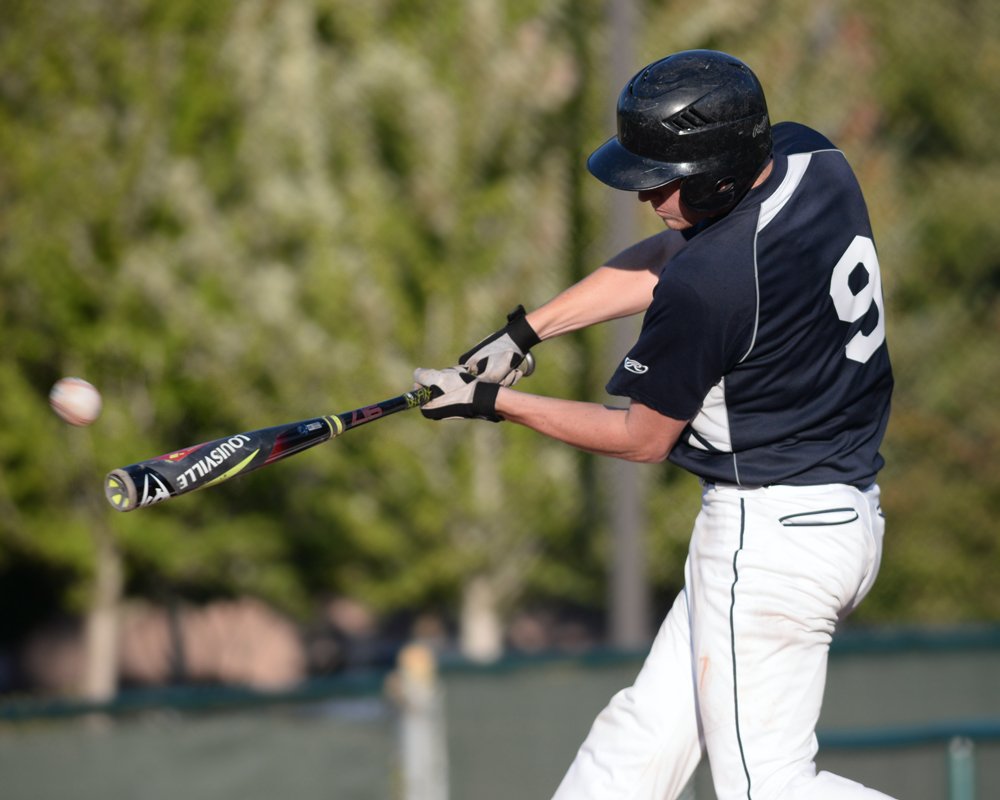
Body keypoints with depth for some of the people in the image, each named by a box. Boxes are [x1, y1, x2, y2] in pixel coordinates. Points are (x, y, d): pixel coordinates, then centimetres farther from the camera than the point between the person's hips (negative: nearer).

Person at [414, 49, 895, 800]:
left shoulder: (707, 285, -25)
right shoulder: (813, 159, 0)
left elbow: (644, 437, -8)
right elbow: (663, 261, 14)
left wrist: (497, 403, 2)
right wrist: (524, 333, 12)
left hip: (771, 532, -10)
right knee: (643, 737, 13)